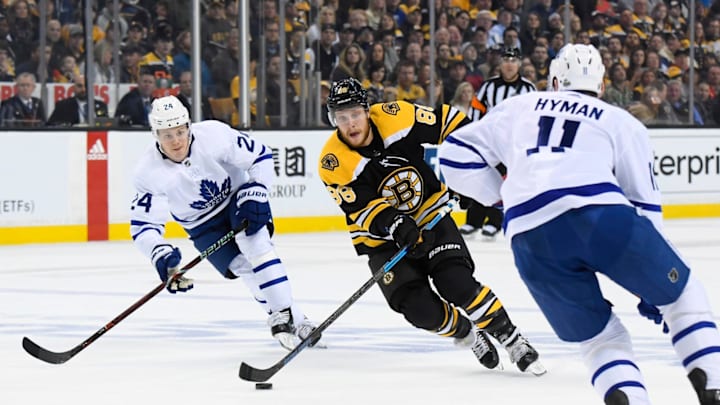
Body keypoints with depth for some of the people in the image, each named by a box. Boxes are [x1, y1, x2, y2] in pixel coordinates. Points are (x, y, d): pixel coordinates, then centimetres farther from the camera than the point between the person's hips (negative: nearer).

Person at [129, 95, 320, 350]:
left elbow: (260, 156, -15)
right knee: (243, 267, -15)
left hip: (238, 199, -1)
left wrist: (255, 195, -24)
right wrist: (160, 255, -41)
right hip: (204, 225, 1)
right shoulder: (149, 172, -24)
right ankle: (294, 320, -5)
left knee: (255, 244, -27)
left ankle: (285, 316, -22)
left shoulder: (214, 135, -27)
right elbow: (143, 225, -24)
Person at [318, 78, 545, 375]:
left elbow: (447, 120, -3)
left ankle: (512, 340, -3)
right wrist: (396, 226, -39)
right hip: (383, 240, 0)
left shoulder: (396, 118, -17)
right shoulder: (333, 163, -19)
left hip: (430, 217, 0)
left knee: (457, 284, -21)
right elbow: (363, 209, -23)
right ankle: (467, 335, 13)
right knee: (421, 310, -17)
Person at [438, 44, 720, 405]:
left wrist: (501, 193, 39)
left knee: (599, 336, 16)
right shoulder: (621, 122, 25)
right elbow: (644, 202, 22)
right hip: (600, 214, -2)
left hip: (530, 238, 2)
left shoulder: (519, 108, 30)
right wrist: (650, 282, 27)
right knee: (681, 294, 20)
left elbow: (456, 152, 29)